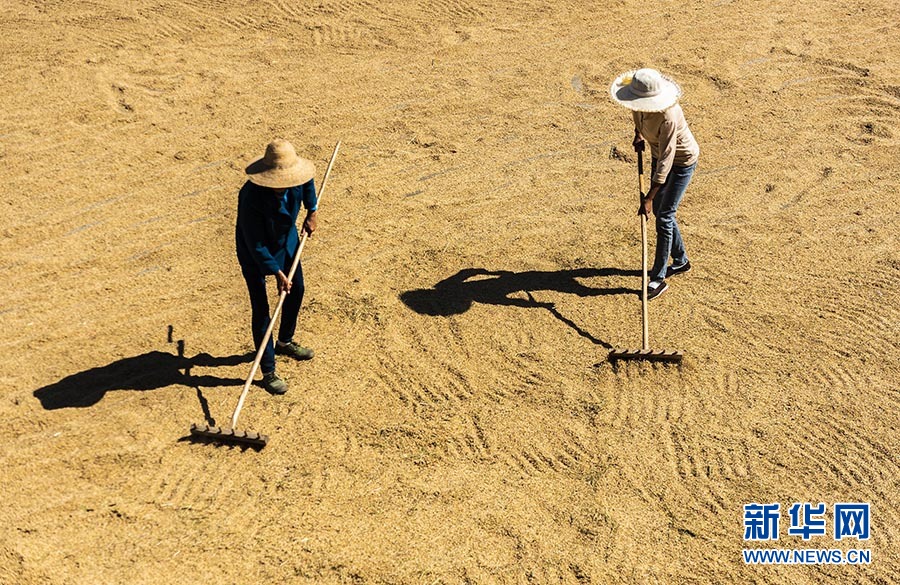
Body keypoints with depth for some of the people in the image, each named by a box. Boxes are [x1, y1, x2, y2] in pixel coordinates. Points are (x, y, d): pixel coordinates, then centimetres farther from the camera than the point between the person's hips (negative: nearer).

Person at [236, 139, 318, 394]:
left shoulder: (296, 178, -23)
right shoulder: (252, 197, -40)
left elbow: (308, 182, 7)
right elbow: (256, 245, -30)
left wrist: (311, 213, 11)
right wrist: (277, 272, -24)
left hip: (286, 242, 7)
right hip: (255, 255, -7)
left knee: (296, 290, 21)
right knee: (261, 311, -2)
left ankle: (285, 342, 47)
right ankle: (268, 371, 11)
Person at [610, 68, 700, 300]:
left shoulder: (668, 117, -39)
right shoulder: (641, 104, -17)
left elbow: (665, 164, -36)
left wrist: (648, 198, -35)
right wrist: (638, 134, -3)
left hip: (682, 161, -8)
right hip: (660, 154, 8)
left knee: (664, 217, -7)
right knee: (659, 210, 17)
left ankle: (658, 279, 4)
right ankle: (681, 261, 36)